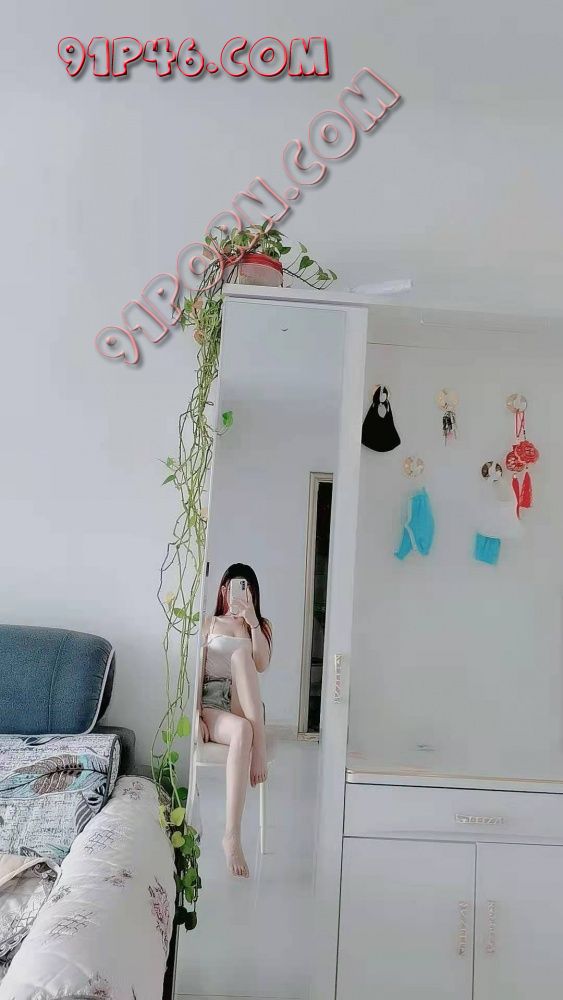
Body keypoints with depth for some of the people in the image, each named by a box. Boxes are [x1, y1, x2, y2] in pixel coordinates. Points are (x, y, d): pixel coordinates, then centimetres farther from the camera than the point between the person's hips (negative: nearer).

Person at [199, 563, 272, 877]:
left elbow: (261, 665, -3)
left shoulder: (261, 625, 18)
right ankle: (232, 836, -44)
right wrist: (196, 715, -10)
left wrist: (251, 620, -10)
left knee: (240, 653, -31)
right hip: (212, 706, -1)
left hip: (246, 708, 1)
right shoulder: (209, 624, 16)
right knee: (242, 731, -40)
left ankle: (260, 744, -39)